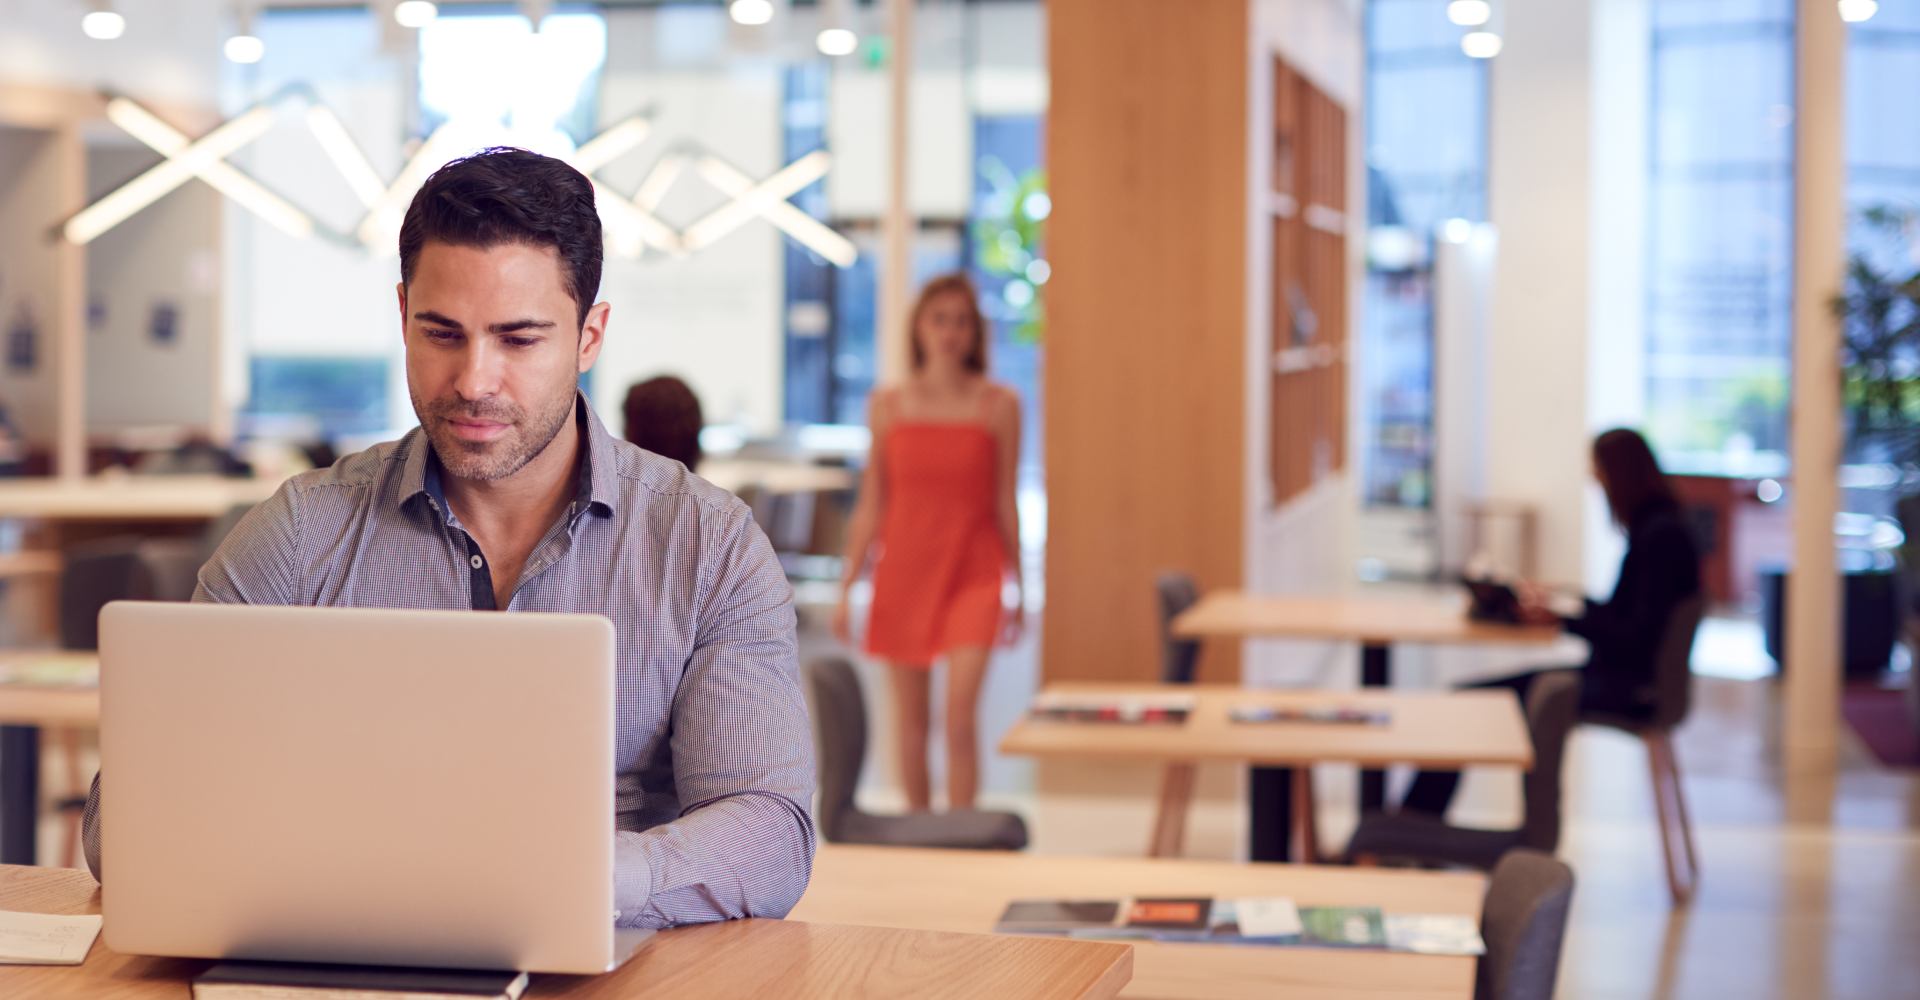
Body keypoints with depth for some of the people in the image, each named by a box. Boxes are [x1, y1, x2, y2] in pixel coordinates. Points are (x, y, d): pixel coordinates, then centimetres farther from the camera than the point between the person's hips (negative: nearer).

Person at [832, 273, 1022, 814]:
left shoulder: (998, 405, -1)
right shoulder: (888, 405, 4)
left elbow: (1005, 503, 4)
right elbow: (870, 505, 8)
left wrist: (1018, 591, 5)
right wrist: (846, 587, 5)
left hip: (973, 571, -2)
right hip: (903, 571, 2)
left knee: (960, 713, -15)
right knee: (911, 722, 8)